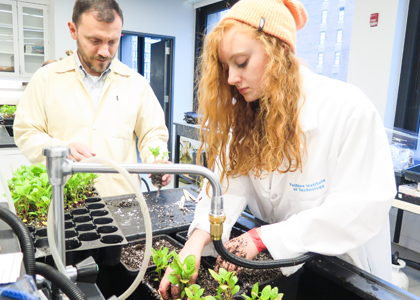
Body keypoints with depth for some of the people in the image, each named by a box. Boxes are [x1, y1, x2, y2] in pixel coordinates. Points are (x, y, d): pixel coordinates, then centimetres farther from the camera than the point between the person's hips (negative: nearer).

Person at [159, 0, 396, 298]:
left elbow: (363, 207, -25)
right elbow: (229, 180, -14)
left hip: (345, 271, -4)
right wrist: (198, 239, -32)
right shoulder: (244, 114, -5)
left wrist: (264, 236, -27)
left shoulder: (348, 109, -23)